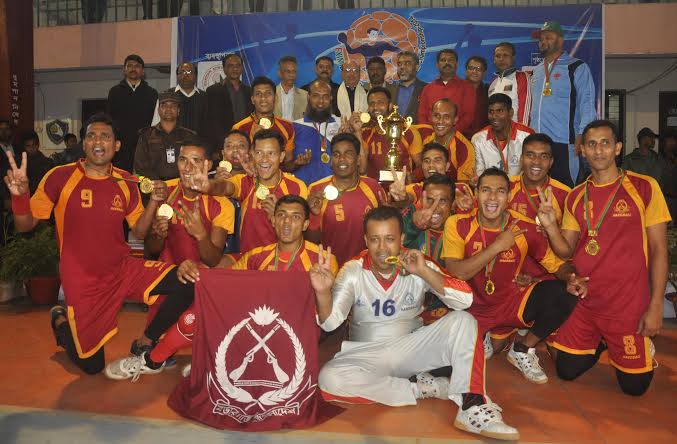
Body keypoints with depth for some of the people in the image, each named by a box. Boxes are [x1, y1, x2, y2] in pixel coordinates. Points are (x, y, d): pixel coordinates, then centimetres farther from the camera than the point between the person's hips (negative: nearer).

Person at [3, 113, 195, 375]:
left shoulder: (125, 181, 1)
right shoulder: (60, 177, -9)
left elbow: (139, 232, 4)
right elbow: (25, 225, -6)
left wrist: (154, 201, -12)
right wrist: (20, 194, -26)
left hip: (123, 269, 3)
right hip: (82, 282, -3)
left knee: (187, 283, -21)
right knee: (92, 366, 5)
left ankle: (145, 344, 4)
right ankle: (61, 320, 37)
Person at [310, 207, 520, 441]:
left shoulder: (418, 266, -6)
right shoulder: (352, 271, -7)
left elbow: (465, 299, -16)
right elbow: (330, 322, -16)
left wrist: (424, 272, -28)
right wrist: (323, 292, -37)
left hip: (412, 349, 1)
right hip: (367, 355, 0)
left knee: (462, 320, -20)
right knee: (328, 379, -31)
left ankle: (471, 406, -26)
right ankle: (421, 387, -17)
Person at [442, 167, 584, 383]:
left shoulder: (525, 227, -11)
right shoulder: (458, 224, -15)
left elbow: (557, 264, -3)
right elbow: (454, 273, -24)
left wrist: (571, 279, -26)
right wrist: (497, 246, -28)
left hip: (510, 304, 2)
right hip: (471, 307, -1)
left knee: (564, 293, -22)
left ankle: (523, 350, 2)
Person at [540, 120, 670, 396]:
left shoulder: (644, 187, -7)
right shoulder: (576, 196, 5)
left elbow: (659, 249, -6)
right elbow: (566, 251, 3)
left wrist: (655, 306, -9)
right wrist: (550, 226, -17)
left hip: (628, 304, -3)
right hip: (582, 301, 4)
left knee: (634, 385, 6)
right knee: (566, 371, 11)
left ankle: (643, 345, 36)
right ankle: (600, 343, 37)